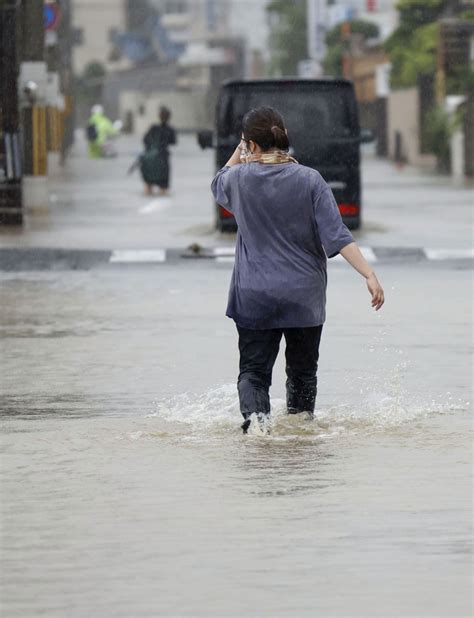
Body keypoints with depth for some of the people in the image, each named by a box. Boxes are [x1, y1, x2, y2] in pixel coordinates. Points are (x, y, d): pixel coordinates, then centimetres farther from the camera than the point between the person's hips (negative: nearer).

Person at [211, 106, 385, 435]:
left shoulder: (241, 178, -4)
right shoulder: (310, 180, -6)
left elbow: (219, 186, 23)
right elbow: (337, 236, -12)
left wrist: (240, 152, 23)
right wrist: (370, 275, -12)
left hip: (255, 298, -1)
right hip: (305, 297, 1)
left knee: (253, 370, 0)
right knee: (302, 370, 16)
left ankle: (256, 415, -26)